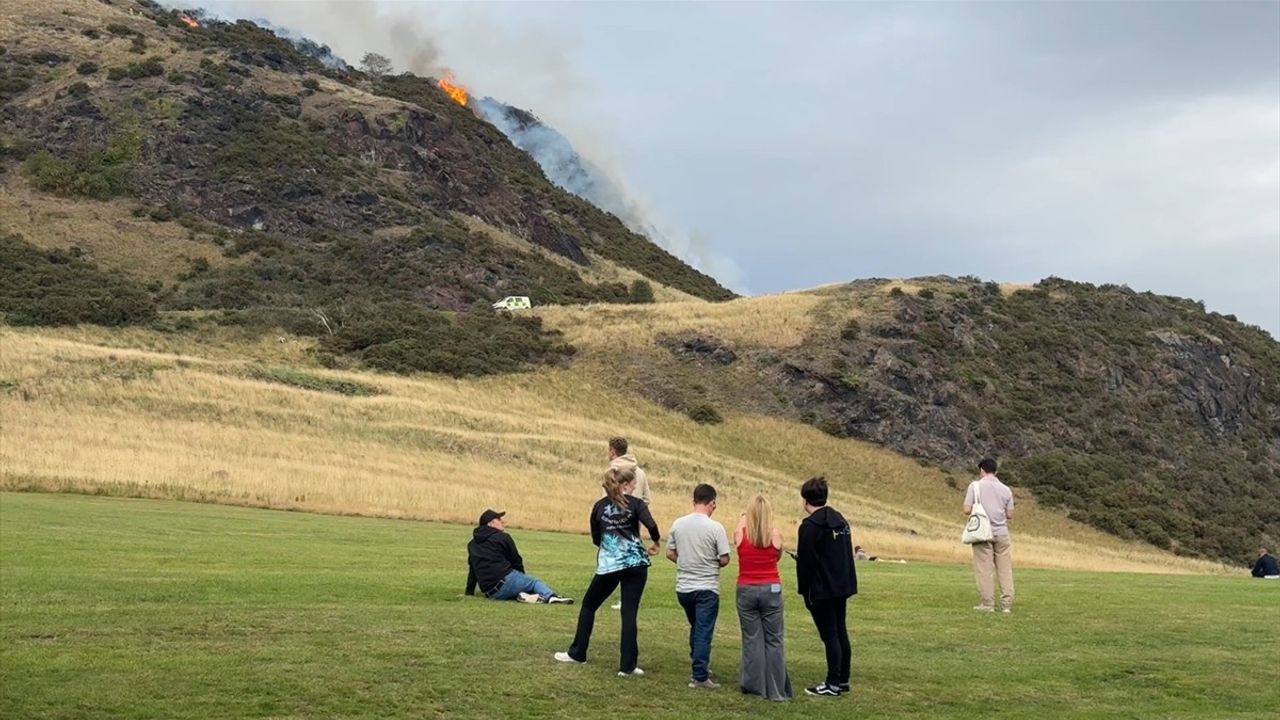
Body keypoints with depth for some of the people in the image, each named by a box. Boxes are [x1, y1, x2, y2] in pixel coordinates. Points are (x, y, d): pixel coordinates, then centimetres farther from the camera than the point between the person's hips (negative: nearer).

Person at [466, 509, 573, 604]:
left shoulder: (472, 545, 22)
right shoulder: (502, 537, 4)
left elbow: (472, 570, 26)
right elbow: (516, 561, 10)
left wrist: (469, 592, 36)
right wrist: (522, 579, 27)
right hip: (505, 580, -6)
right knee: (535, 582, 3)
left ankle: (522, 595, -10)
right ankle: (551, 596, -25)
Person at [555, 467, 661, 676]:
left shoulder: (599, 506, 7)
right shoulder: (635, 504, -2)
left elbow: (596, 538, 12)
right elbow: (651, 526, -18)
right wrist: (655, 544, -1)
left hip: (608, 565, 2)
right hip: (635, 564, -2)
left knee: (589, 605, 19)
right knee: (629, 613, 0)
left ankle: (577, 653, 25)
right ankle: (627, 665, -1)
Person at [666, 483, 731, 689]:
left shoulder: (677, 524, -1)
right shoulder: (715, 528, -14)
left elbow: (670, 553, 5)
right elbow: (724, 559, -11)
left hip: (683, 587, 5)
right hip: (707, 588, -5)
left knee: (696, 628, 23)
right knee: (704, 632, 0)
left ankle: (699, 667, 31)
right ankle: (700, 676, -3)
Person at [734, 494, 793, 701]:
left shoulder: (740, 533, -6)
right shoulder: (776, 534, -6)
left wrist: (743, 520, 27)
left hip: (746, 590, 1)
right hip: (771, 589, -1)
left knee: (751, 639, 8)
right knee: (773, 641, 6)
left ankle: (753, 685, 10)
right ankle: (776, 689, 6)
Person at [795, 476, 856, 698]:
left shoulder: (810, 525, -17)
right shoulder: (841, 520, 10)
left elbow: (805, 562, -17)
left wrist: (804, 590, -7)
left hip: (822, 590, -8)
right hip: (842, 587, 8)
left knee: (829, 635, -4)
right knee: (840, 632, 15)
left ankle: (833, 684, -1)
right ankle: (843, 680, 22)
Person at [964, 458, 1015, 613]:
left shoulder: (975, 486, -3)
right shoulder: (1006, 489, 6)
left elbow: (967, 510, -8)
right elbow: (1010, 515, 8)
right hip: (1002, 533, 3)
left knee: (983, 569, 1)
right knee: (1005, 569, 5)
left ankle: (987, 604, 0)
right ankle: (1007, 604, 4)